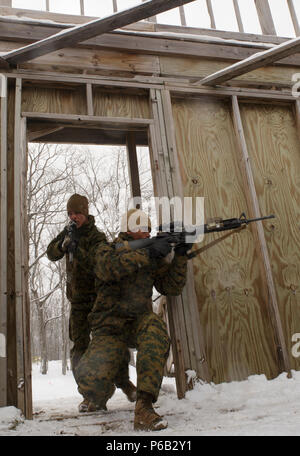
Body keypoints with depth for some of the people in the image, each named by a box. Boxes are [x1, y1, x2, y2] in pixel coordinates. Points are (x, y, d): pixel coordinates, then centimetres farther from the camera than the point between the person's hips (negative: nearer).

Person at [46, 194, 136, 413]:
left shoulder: (97, 237, -11)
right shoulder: (68, 232, 9)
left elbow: (96, 267, -24)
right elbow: (51, 254, 1)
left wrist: (77, 249, -35)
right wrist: (63, 243, -18)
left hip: (99, 297, -4)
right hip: (78, 301, 4)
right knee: (80, 347, -1)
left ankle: (124, 382, 23)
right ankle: (89, 394, 8)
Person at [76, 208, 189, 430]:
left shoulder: (152, 259, 14)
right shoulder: (107, 250, 2)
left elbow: (172, 287, 6)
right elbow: (110, 267, -23)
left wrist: (180, 255, -6)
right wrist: (148, 253, -26)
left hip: (139, 323, 3)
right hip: (109, 328, -2)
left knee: (155, 325, -37)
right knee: (92, 379, -27)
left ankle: (144, 407, -37)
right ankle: (100, 398, 15)